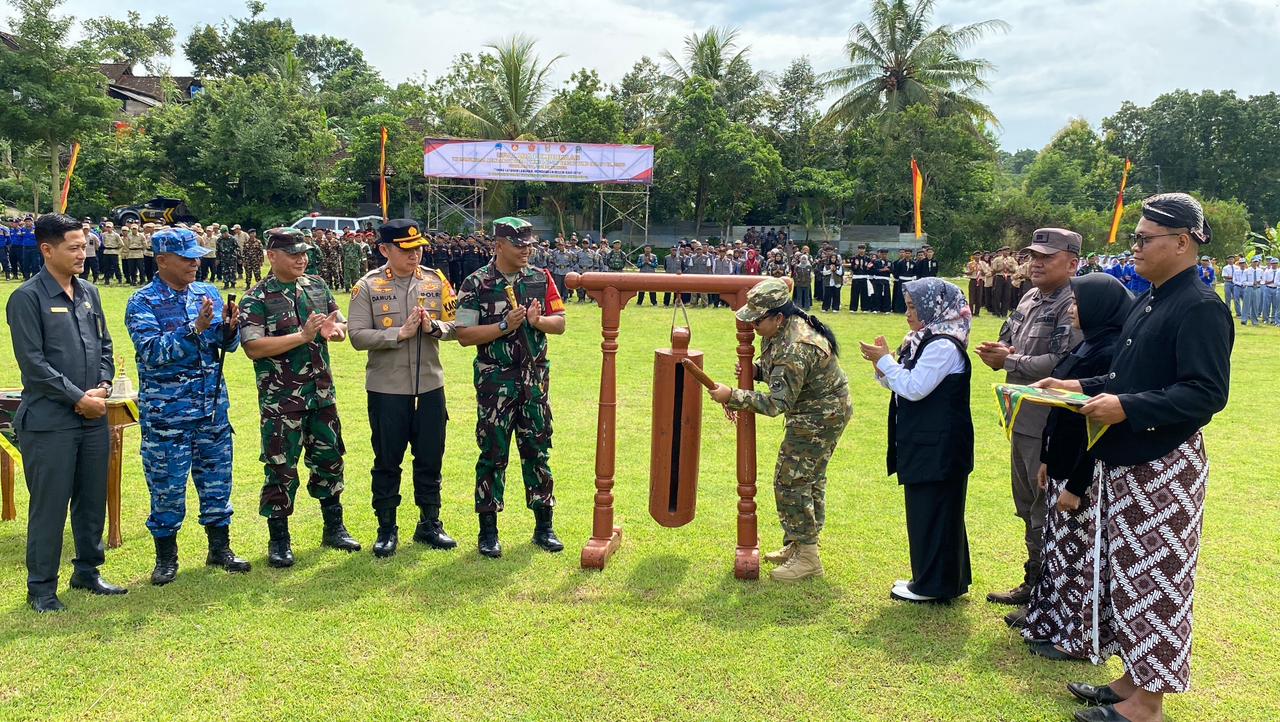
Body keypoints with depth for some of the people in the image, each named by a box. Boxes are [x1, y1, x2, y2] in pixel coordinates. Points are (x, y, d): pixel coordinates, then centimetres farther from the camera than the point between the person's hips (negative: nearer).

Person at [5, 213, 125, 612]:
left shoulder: (88, 292, 10)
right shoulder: (27, 298, -9)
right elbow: (33, 362, -13)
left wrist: (103, 385, 0)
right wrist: (78, 398, -13)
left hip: (94, 417, 6)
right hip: (49, 421, -6)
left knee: (93, 500, 14)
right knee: (49, 505, 1)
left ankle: (87, 571, 29)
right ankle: (41, 587, 15)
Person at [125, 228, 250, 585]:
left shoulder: (208, 293, 7)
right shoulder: (142, 302, -6)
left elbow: (228, 345, 6)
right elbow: (152, 352, -18)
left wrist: (229, 327, -16)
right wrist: (196, 328, -27)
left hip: (213, 407, 4)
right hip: (166, 413, -4)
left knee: (217, 477, 12)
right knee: (167, 485, 4)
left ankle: (220, 548, 27)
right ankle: (166, 557, 20)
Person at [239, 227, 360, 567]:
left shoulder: (317, 286, 8)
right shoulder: (257, 298, -9)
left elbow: (342, 324, 14)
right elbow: (252, 347, -18)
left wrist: (334, 330, -10)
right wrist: (303, 336, -21)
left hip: (321, 393, 6)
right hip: (281, 399, -5)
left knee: (329, 459, 14)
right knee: (281, 467, 2)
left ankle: (334, 528, 29)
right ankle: (279, 540, 15)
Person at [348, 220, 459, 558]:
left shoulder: (436, 281, 3)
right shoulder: (368, 286, -6)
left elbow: (457, 326, 4)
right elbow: (358, 336, -13)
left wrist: (433, 326, -16)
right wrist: (401, 333, -20)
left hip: (429, 386, 3)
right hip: (386, 389, -3)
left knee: (430, 459, 12)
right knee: (387, 461, 9)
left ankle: (429, 523, 27)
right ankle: (387, 529, 23)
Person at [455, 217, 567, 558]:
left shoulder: (541, 278, 6)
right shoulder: (477, 283, -7)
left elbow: (559, 322, 6)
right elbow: (464, 335, -10)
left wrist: (537, 321, -14)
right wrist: (504, 326, -19)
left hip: (535, 378, 4)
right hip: (496, 380, -3)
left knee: (537, 451, 10)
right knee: (493, 454, 3)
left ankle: (544, 526, 20)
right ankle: (488, 531, 14)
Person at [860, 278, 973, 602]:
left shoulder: (943, 346, -19)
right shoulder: (926, 340, 11)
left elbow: (914, 388, -23)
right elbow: (899, 384, 16)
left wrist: (885, 361, -14)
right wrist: (882, 363, -1)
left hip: (939, 448, -10)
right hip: (923, 443, 10)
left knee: (933, 512, -1)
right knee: (923, 509, 16)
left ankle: (933, 585, 10)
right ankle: (929, 577, 28)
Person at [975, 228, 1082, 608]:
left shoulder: (1073, 305, -16)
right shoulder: (1030, 299, 12)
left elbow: (1063, 364, -26)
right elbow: (1007, 340, 19)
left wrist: (1010, 361, -17)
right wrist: (996, 352, -5)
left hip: (1051, 428, -9)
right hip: (1023, 420, 10)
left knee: (1045, 514, -1)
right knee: (1027, 508, 19)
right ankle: (1033, 583, 33)